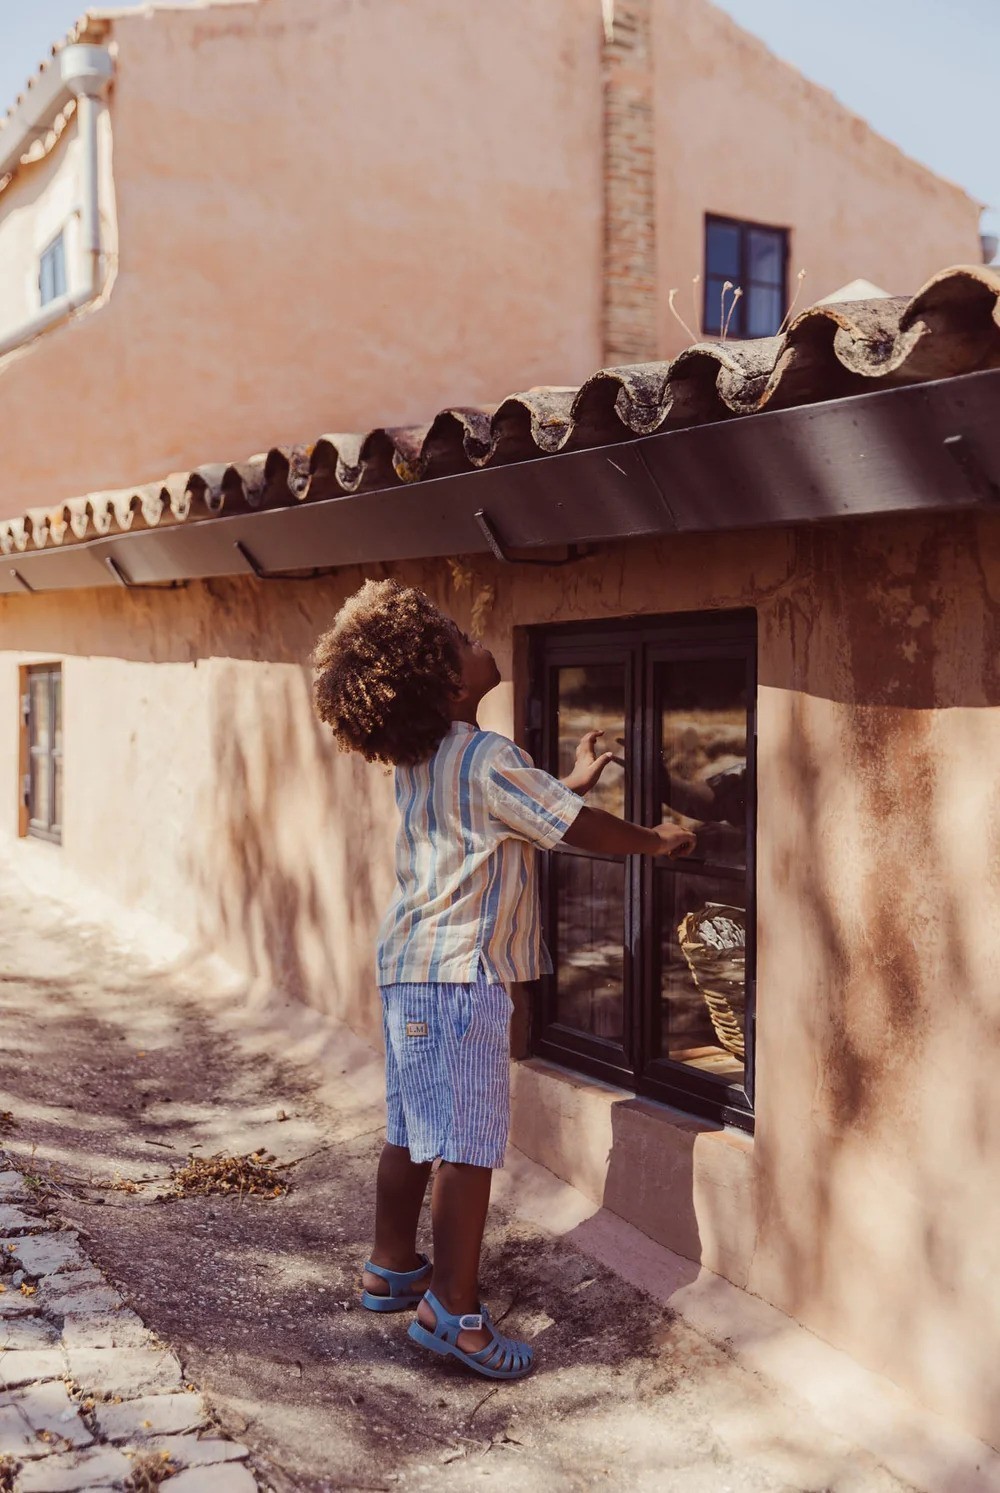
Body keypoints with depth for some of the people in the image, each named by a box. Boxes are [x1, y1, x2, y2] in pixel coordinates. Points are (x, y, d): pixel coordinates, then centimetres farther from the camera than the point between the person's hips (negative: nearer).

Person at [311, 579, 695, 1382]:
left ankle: (391, 1269, 31)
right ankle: (454, 1311, 1)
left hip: (408, 967, 9)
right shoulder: (487, 760, -17)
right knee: (470, 1145, -4)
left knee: (411, 1133, 19)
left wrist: (571, 782, 27)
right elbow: (580, 829, -9)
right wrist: (656, 840, 6)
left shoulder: (419, 759, 9)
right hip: (461, 977, -9)